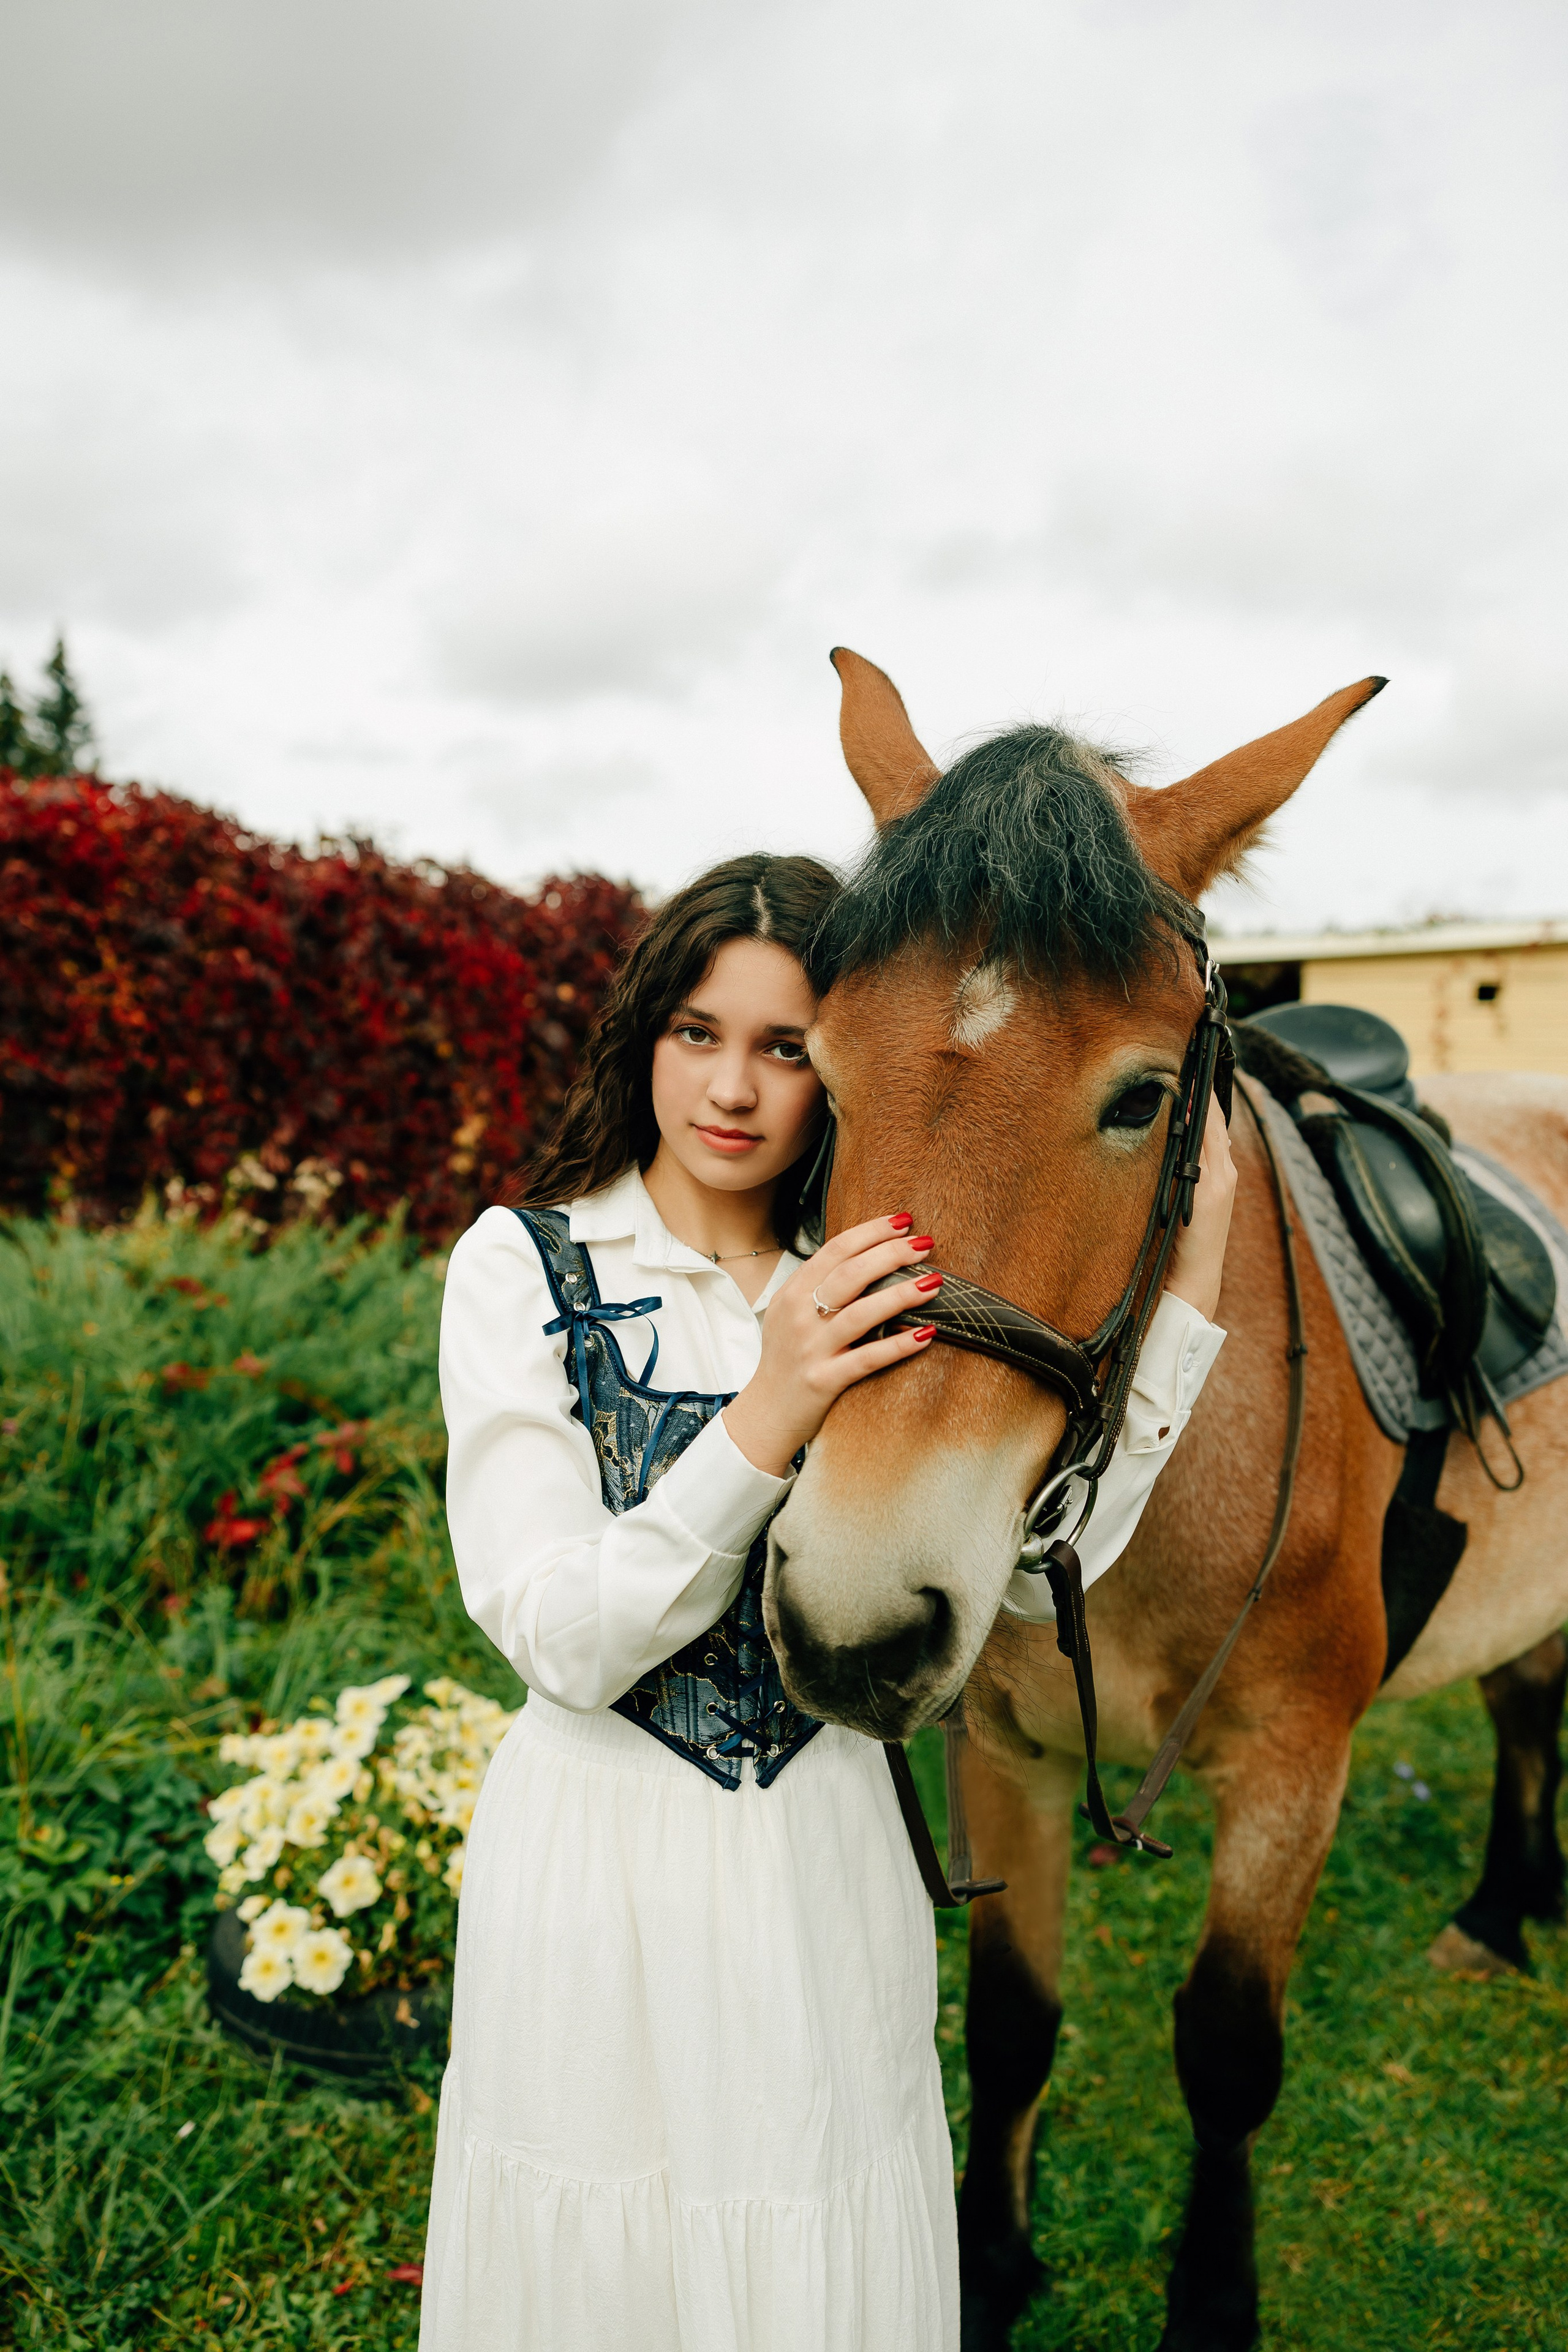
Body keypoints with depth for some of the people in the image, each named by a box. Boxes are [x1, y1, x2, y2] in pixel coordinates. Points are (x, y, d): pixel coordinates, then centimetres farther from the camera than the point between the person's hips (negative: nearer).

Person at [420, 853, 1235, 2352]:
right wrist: (764, 1424, -31)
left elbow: (1041, 1567, -11)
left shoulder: (875, 1294, 0)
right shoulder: (524, 1265, -11)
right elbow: (562, 1640, -18)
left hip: (827, 1861, 3)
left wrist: (1188, 1273, -15)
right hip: (598, 1851, -2)